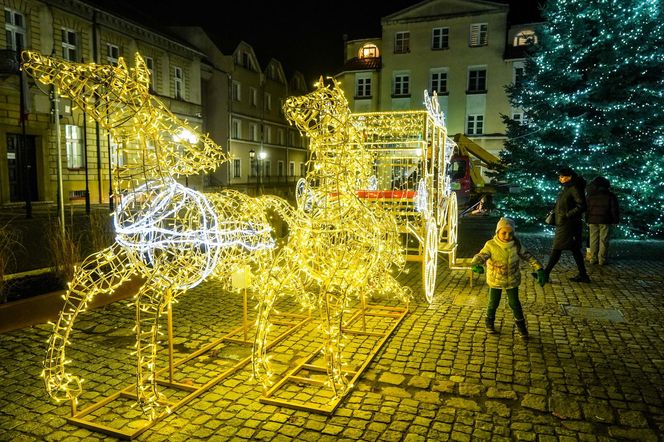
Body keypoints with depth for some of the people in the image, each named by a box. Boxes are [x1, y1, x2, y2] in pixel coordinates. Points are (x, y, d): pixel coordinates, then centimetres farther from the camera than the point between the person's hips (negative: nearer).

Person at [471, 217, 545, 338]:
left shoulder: (516, 244, -11)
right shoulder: (491, 245, -20)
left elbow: (528, 256, -2)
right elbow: (481, 256, -31)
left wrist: (539, 269, -7)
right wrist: (475, 264, -53)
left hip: (512, 280, 1)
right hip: (495, 280, -1)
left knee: (514, 302, 11)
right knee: (493, 302, 13)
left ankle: (520, 323, 35)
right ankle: (489, 321, 38)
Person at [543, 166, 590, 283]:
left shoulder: (574, 188, -13)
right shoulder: (566, 188, 14)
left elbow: (581, 206, -18)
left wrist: (567, 215, -19)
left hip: (568, 224, -10)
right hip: (563, 224, 10)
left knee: (556, 249, -5)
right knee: (575, 250, 12)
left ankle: (545, 274, 0)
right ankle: (583, 275, 18)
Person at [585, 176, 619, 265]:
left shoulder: (590, 195, 6)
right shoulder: (610, 195, 1)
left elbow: (586, 208, 9)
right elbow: (615, 209, 0)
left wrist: (587, 220, 13)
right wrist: (615, 220, 6)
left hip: (592, 220, 2)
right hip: (605, 221, -2)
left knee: (593, 239, 5)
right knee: (603, 240, 0)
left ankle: (593, 259, 4)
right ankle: (602, 259, -1)